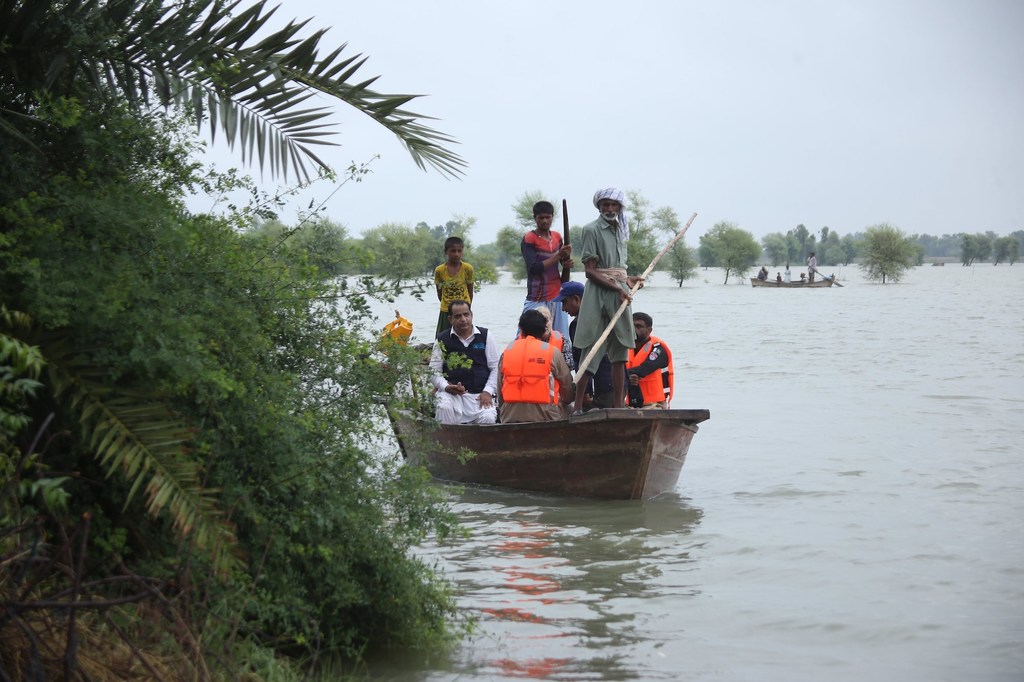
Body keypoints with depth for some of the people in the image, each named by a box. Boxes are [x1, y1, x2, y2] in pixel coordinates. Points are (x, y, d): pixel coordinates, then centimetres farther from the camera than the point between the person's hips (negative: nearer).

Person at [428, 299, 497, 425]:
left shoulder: (484, 336, 10)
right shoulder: (443, 339, 8)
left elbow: (495, 367, 9)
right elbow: (434, 371, 6)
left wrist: (488, 391, -5)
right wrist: (446, 387, -14)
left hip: (479, 394, 1)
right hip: (451, 392, 0)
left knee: (487, 418, -27)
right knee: (444, 409, -33)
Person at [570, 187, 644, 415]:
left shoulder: (619, 231, 18)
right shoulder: (591, 230, -5)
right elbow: (590, 270, -11)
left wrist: (628, 280, 7)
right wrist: (617, 288, -17)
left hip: (620, 296, 7)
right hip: (598, 295, -7)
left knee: (620, 353, 5)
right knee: (591, 352, -9)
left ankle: (618, 405, 7)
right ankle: (578, 406, -8)